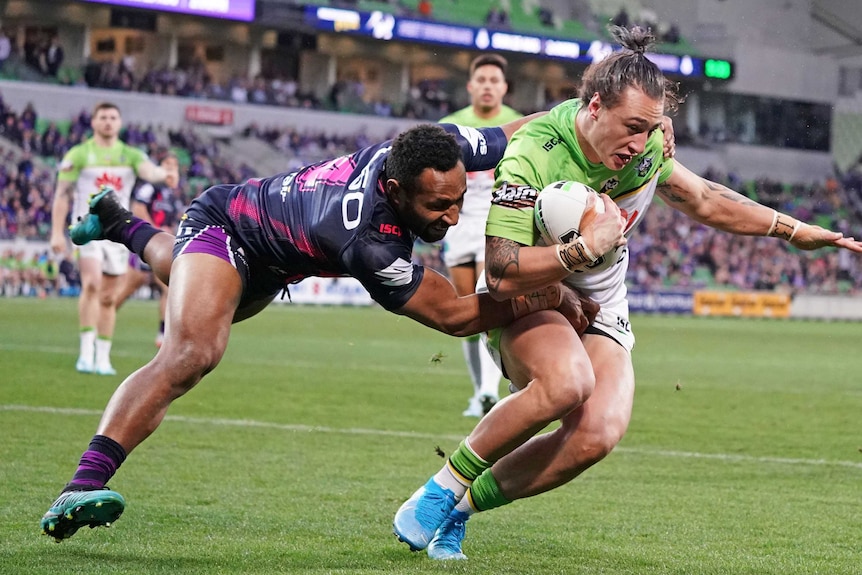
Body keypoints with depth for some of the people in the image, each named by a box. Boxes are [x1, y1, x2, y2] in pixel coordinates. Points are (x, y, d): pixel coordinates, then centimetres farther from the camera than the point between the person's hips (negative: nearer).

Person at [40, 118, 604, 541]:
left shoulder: (440, 148, -31)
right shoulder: (363, 241, -47)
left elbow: (516, 132, -11)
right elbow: (453, 314, -40)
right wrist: (555, 297, -36)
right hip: (222, 223, -9)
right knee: (193, 352, -34)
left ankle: (118, 221, 73)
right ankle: (82, 488, -43)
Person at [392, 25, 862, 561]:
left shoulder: (646, 144, -9)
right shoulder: (532, 156, -28)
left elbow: (701, 198, 11)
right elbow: (502, 275, -31)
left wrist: (795, 230, 12)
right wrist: (585, 249, -37)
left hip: (601, 308, 5)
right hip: (526, 299, -5)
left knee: (597, 435, -24)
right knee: (567, 380, -39)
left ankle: (462, 506, -6)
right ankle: (443, 488, -19)